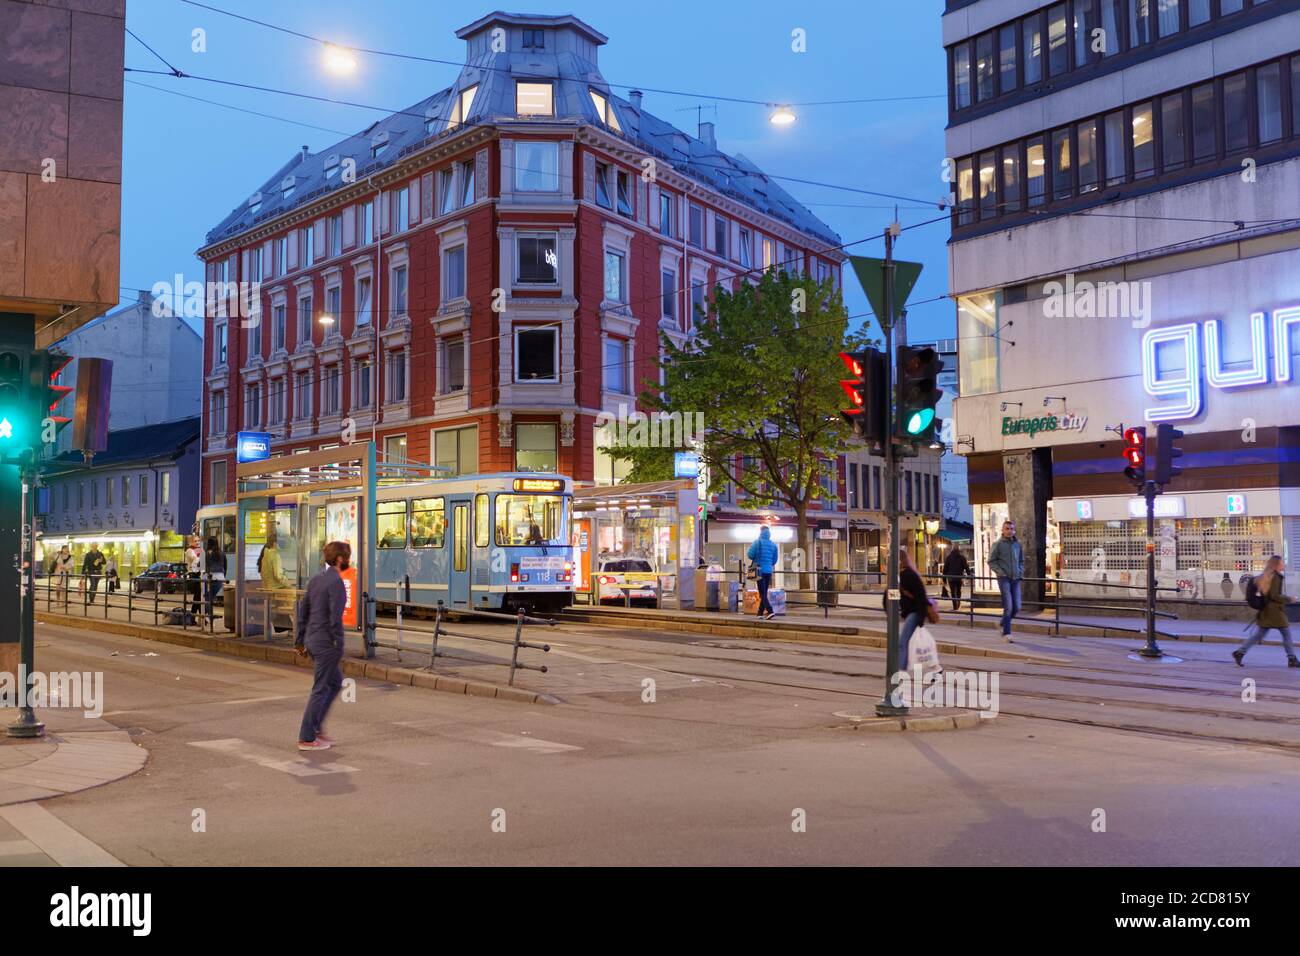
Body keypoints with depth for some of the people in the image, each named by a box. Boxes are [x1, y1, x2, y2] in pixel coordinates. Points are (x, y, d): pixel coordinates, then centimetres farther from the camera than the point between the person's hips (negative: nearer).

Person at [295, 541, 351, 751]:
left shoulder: (316, 579, 10)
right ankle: (307, 738, 6)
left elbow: (303, 610, 14)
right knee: (320, 690, 0)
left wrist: (300, 640, 19)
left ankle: (315, 727, 20)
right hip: (326, 643, -9)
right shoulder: (336, 583, -17)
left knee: (336, 682, 21)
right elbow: (335, 618, -22)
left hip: (312, 640, 9)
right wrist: (339, 647, -15)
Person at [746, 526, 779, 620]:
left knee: (762, 593, -6)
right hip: (769, 570, 5)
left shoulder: (757, 542, -7)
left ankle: (770, 611, -22)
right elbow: (775, 559, 12)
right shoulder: (773, 544, 6)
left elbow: (750, 555, -8)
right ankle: (760, 612, 19)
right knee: (764, 592, 15)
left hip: (759, 570, -4)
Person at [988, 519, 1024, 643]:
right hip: (1004, 578, -5)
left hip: (1016, 579, 5)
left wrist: (1021, 572, 7)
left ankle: (1004, 624, 28)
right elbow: (991, 561, 0)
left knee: (1017, 607, 4)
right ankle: (1007, 633, -5)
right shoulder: (998, 544, -3)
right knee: (1008, 606, -12)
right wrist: (1000, 572, -11)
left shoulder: (1018, 544, 10)